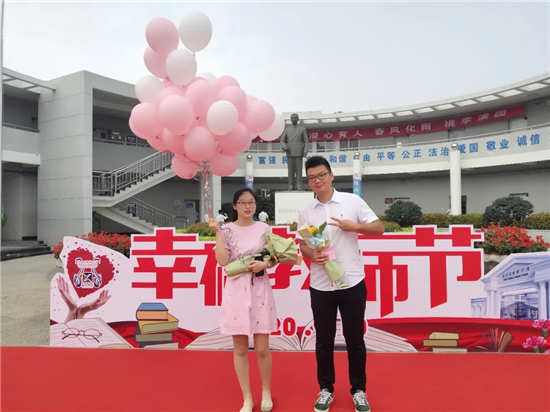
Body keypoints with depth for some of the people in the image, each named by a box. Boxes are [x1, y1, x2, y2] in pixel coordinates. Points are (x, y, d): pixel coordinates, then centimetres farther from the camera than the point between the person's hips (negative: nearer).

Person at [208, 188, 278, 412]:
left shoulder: (263, 228, 3)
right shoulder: (227, 230, -1)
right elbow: (223, 261, -12)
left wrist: (264, 264, -12)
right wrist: (217, 233, -14)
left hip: (260, 291, 1)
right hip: (236, 291, 0)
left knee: (262, 349, 5)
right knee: (240, 348, 8)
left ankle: (266, 393, 30)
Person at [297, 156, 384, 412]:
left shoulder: (352, 201, -2)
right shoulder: (306, 212, 4)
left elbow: (379, 228, 0)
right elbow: (303, 245, 8)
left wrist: (353, 226, -16)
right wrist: (312, 256, -14)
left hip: (352, 283, -2)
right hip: (320, 286, 2)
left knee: (355, 339, 10)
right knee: (324, 340, 12)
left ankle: (359, 390, 29)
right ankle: (326, 389, 30)